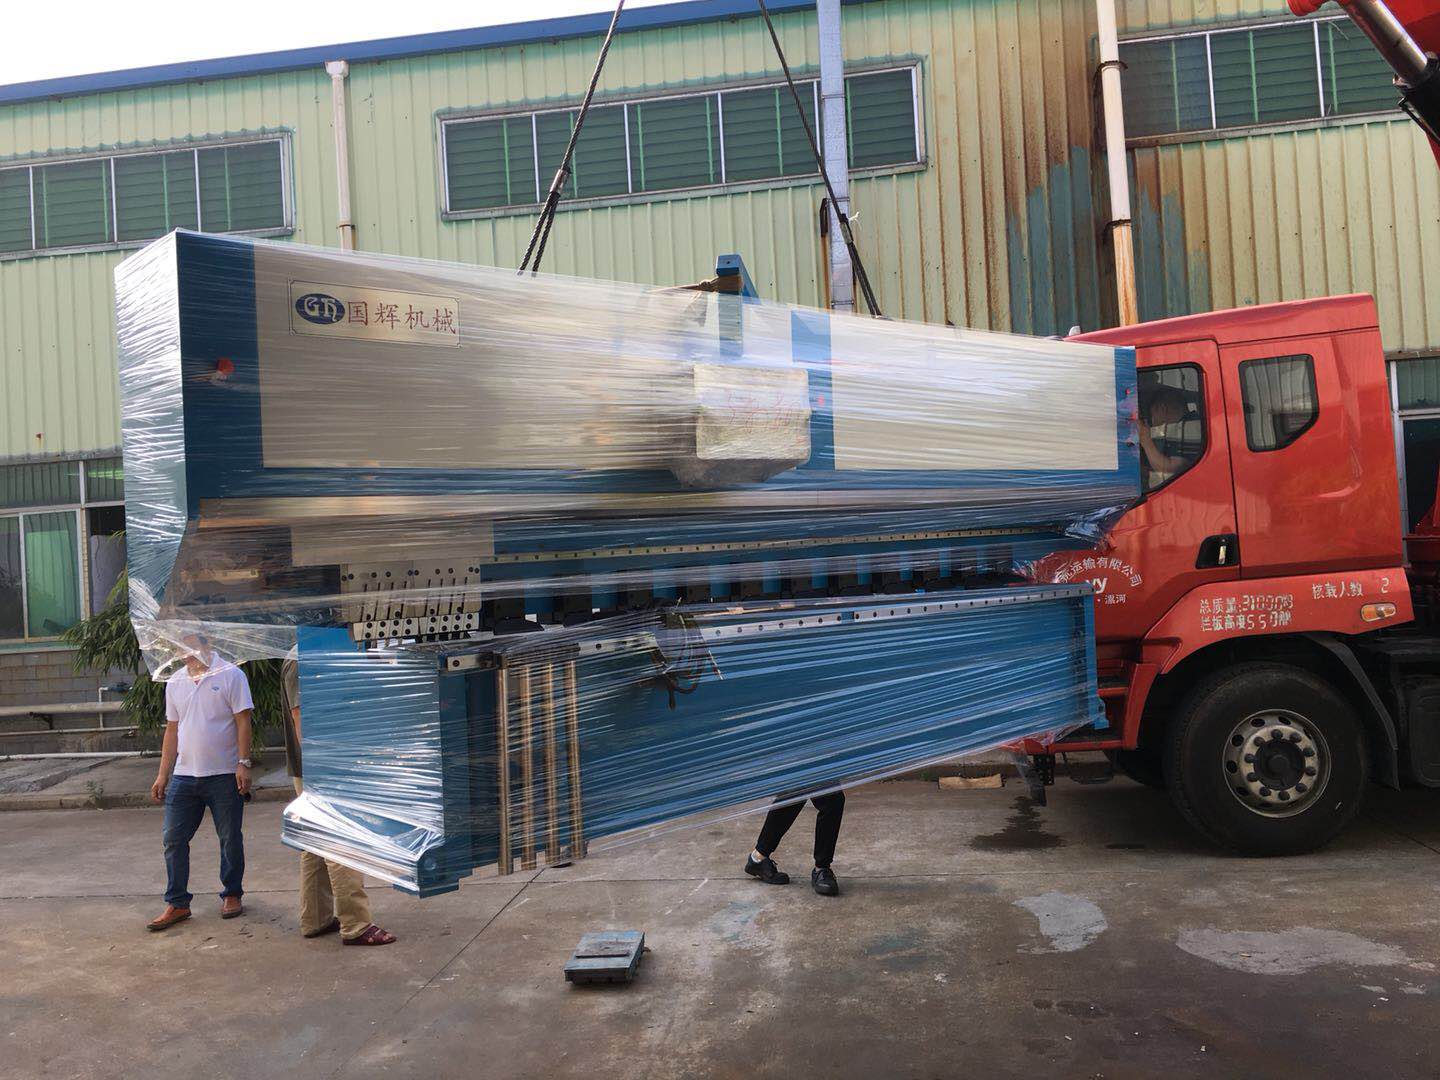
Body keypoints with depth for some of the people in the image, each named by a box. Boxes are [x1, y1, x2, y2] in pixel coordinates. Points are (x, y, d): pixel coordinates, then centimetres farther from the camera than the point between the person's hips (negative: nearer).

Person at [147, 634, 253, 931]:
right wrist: (163, 775, 12)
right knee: (174, 839, 4)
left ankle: (232, 895, 21)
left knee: (230, 839, 6)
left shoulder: (230, 675, -6)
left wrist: (243, 763, -15)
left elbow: (243, 722, -8)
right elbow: (172, 731, 15)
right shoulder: (175, 682, 11)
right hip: (184, 774, 5)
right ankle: (177, 903, 14)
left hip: (224, 774, -5)